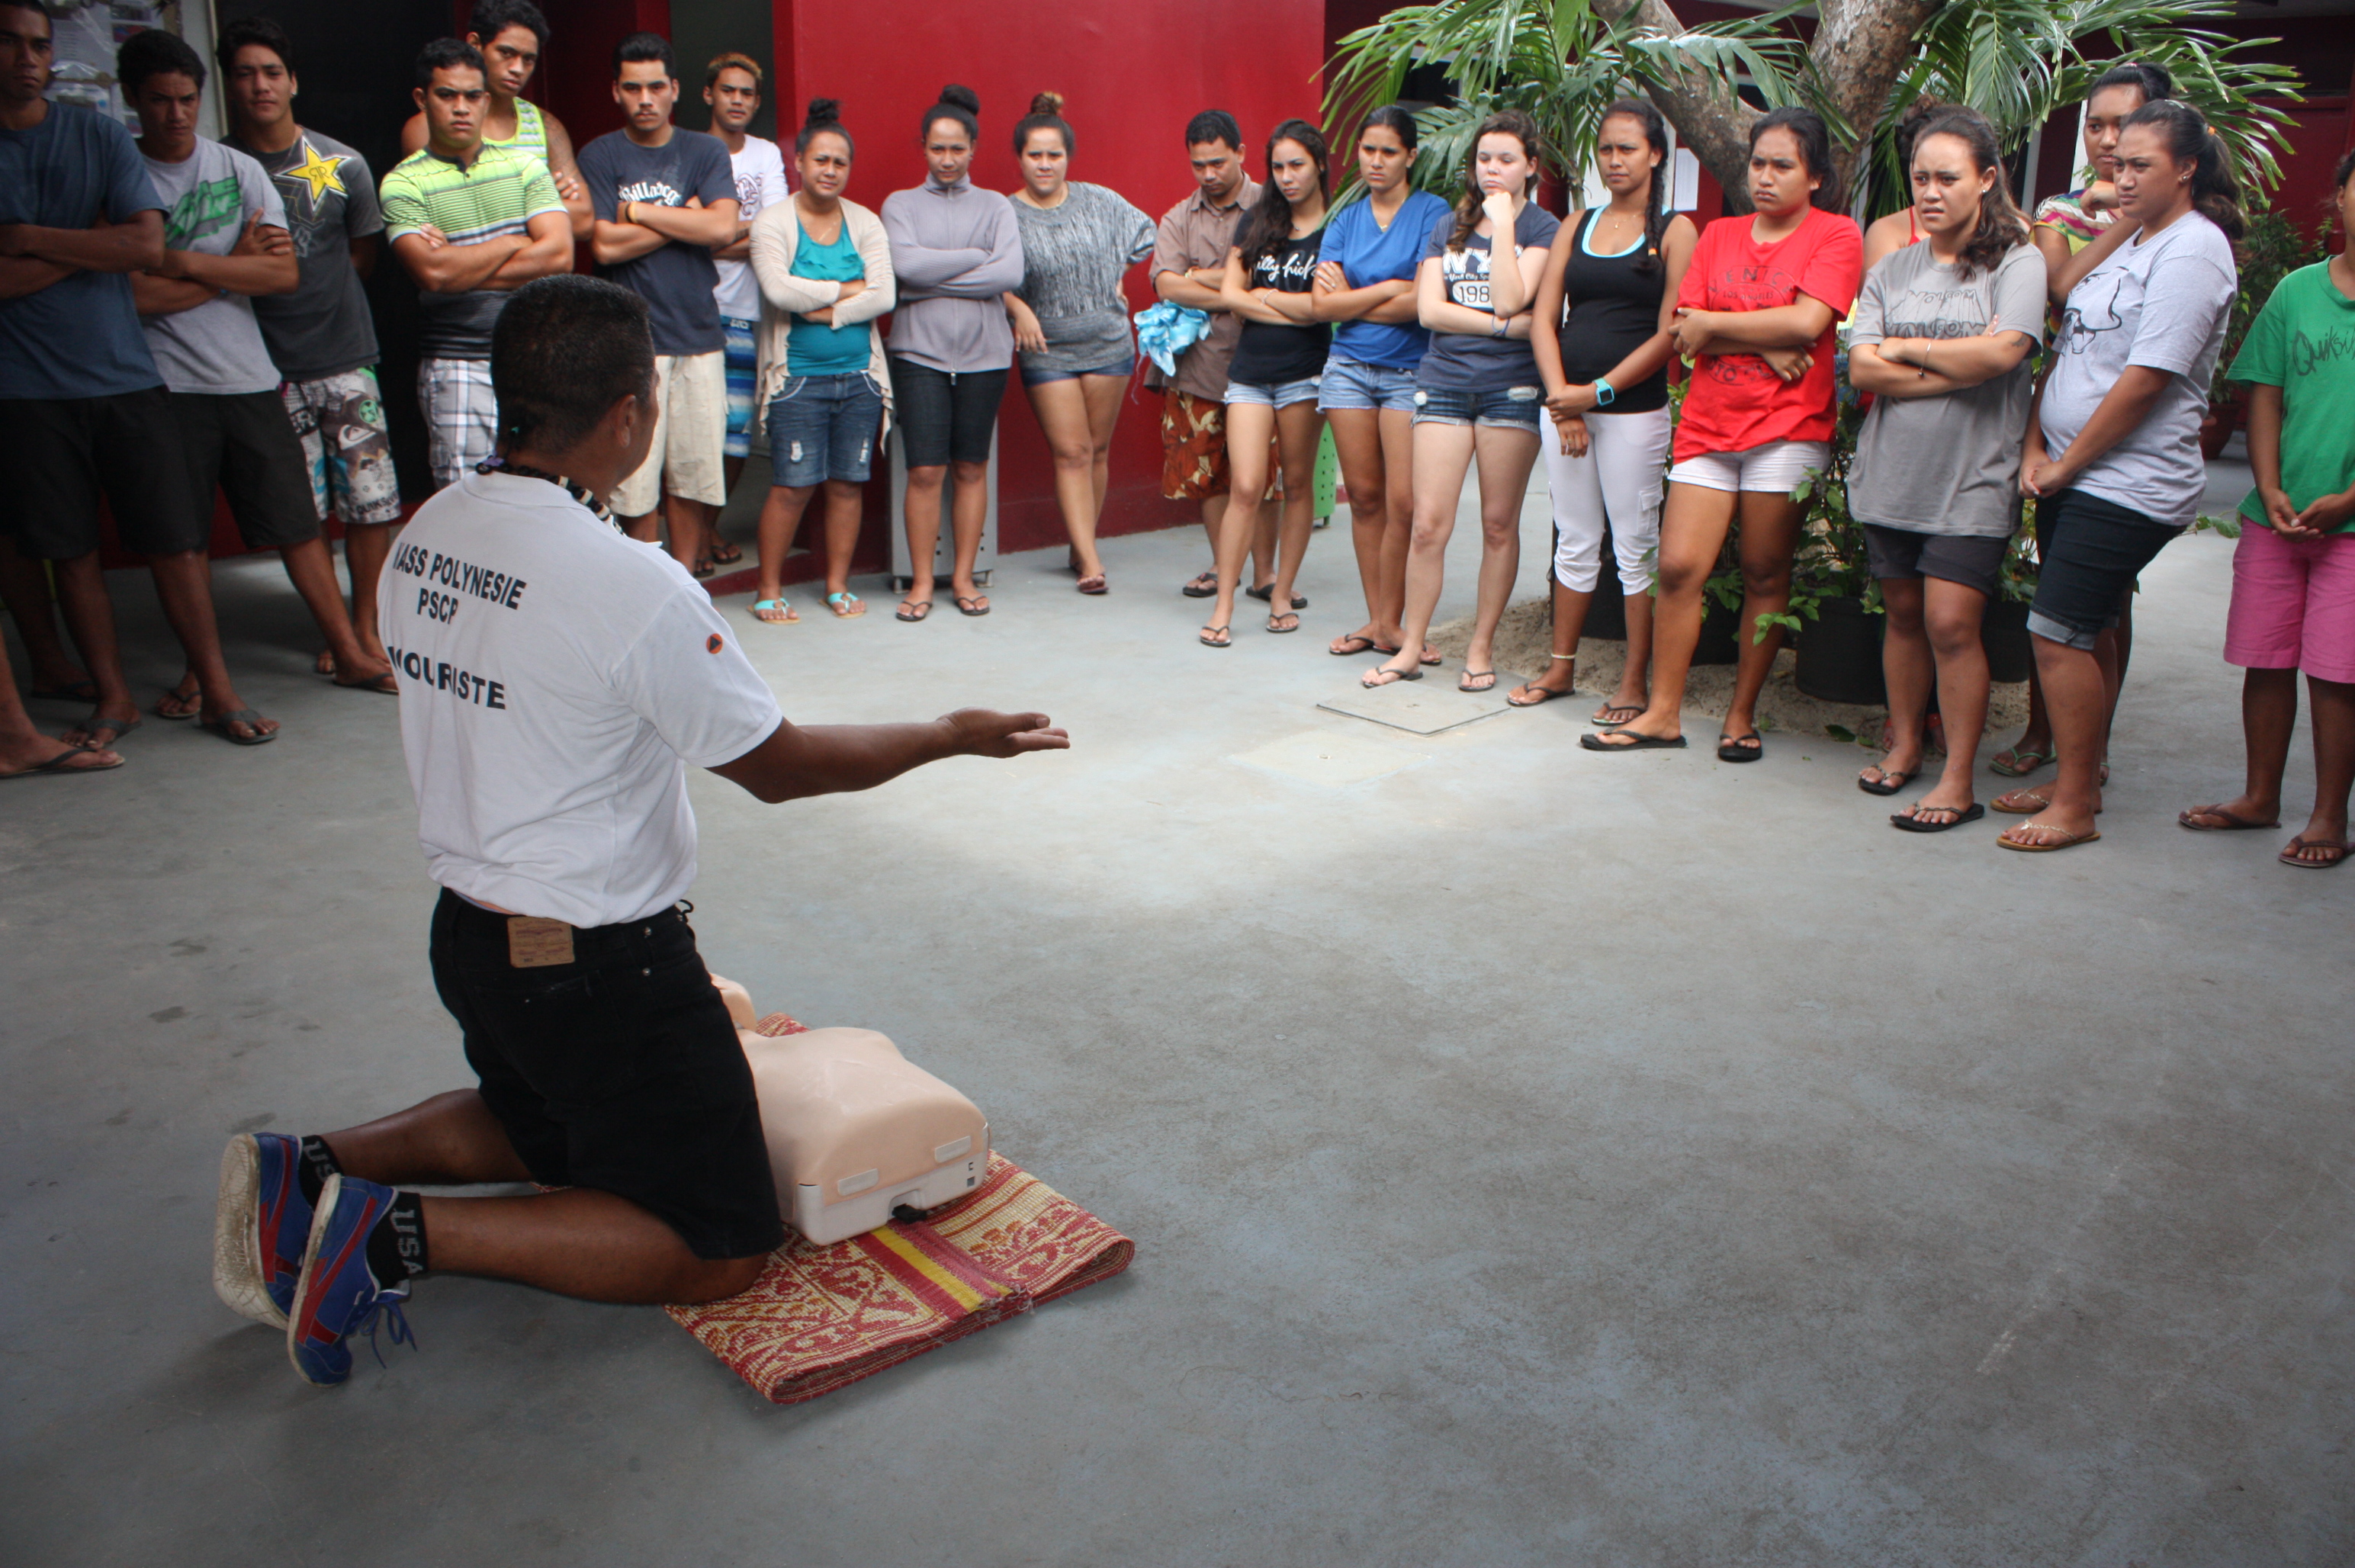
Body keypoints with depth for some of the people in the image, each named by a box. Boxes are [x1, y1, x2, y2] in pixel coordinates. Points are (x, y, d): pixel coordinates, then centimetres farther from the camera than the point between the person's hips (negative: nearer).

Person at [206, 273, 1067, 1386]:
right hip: (600, 966, -8)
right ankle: (407, 1233, -6)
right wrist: (953, 738, -2)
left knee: (550, 1136, 35)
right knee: (721, 1250, 5)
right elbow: (778, 766, -13)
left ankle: (317, 1172, 16)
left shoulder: (425, 537, -1)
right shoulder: (631, 585, -25)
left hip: (466, 932, 9)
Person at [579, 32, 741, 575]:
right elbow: (605, 245, -9)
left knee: (692, 471, 4)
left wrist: (639, 211, -5)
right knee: (634, 478, -1)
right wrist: (686, 218, -3)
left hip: (698, 333, 2)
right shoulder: (599, 157, 4)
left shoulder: (706, 152, 9)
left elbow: (723, 229, -7)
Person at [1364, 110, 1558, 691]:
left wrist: (1503, 224, -9)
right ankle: (1410, 648, 6)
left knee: (1499, 523, 3)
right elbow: (1429, 309, 1)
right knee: (1429, 523, -3)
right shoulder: (1448, 226, 13)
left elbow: (1511, 300, -13)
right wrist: (1504, 325, -8)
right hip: (1444, 381, 2)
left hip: (1511, 387, -2)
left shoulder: (1543, 229, 3)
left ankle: (1482, 647, 14)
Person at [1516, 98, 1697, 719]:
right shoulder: (1576, 226, 13)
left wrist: (1600, 391, -14)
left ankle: (1634, 683, 6)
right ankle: (1561, 667, 22)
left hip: (1635, 408, -4)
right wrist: (1561, 397, -8)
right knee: (1574, 543, 12)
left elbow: (1669, 333, -9)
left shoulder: (1675, 231, -1)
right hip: (1566, 405, 5)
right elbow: (1543, 318, 6)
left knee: (1636, 548, -1)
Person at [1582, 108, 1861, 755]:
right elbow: (1683, 331, 3)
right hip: (1708, 423, 3)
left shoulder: (1835, 235, 2)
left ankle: (1742, 715, 13)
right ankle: (1663, 713, 4)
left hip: (1786, 429, -3)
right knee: (1678, 566, -4)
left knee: (1765, 576, 2)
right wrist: (1763, 343, -10)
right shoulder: (1719, 235, 14)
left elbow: (1808, 321, -14)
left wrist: (1713, 324, -6)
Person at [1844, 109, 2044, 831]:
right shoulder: (1892, 269, 10)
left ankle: (1958, 778, -1)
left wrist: (1905, 349, -5)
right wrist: (1957, 370, -11)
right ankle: (1905, 744, 28)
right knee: (1904, 614, 12)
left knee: (1951, 623, -9)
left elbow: (2000, 351, -17)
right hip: (1891, 471, 4)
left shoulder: (2017, 262, 0)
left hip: (1972, 479, -4)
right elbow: (1862, 369, -3)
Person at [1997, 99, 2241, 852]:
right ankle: (2080, 782, 24)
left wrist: (2064, 466, -12)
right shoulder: (2126, 246, 17)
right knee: (2079, 635, 13)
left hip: (2129, 487, -9)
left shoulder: (2193, 249, -11)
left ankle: (2074, 808, -2)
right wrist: (2034, 450, 2)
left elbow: (2145, 379, -18)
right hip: (2072, 478, 9)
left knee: (2059, 634, -11)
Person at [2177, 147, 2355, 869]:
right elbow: (2265, 395, 7)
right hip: (2276, 516, 3)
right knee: (2265, 660, 9)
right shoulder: (2297, 290, 7)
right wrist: (2269, 488, -5)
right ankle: (2260, 796, 24)